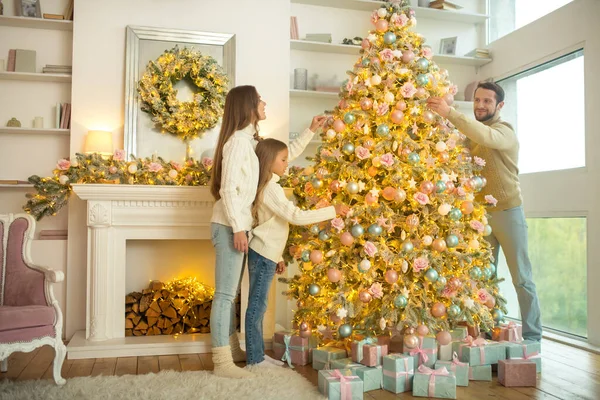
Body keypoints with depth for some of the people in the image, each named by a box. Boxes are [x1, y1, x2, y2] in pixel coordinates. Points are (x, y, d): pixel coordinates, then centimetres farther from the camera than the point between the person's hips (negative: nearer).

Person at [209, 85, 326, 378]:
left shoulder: (251, 140, 16)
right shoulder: (238, 140, -13)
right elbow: (228, 189, -19)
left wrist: (310, 131, 26)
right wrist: (238, 228, -21)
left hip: (238, 225, 10)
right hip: (229, 226, -10)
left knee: (231, 293, 15)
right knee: (225, 294, -7)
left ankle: (231, 349, 26)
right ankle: (222, 363, -1)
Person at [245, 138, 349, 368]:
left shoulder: (268, 186, 16)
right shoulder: (271, 188, -15)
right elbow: (296, 216, -22)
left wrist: (278, 257, 20)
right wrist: (332, 211, -16)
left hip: (265, 254, 10)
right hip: (263, 255, -10)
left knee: (258, 306, 13)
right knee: (257, 306, -3)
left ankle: (258, 355, 20)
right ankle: (254, 359, 6)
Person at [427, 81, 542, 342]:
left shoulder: (504, 132, -10)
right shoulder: (472, 135, 12)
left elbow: (486, 136, -35)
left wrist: (449, 113, -43)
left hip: (507, 211, -6)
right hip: (480, 214, 6)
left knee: (521, 277, 1)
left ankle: (532, 335, 11)